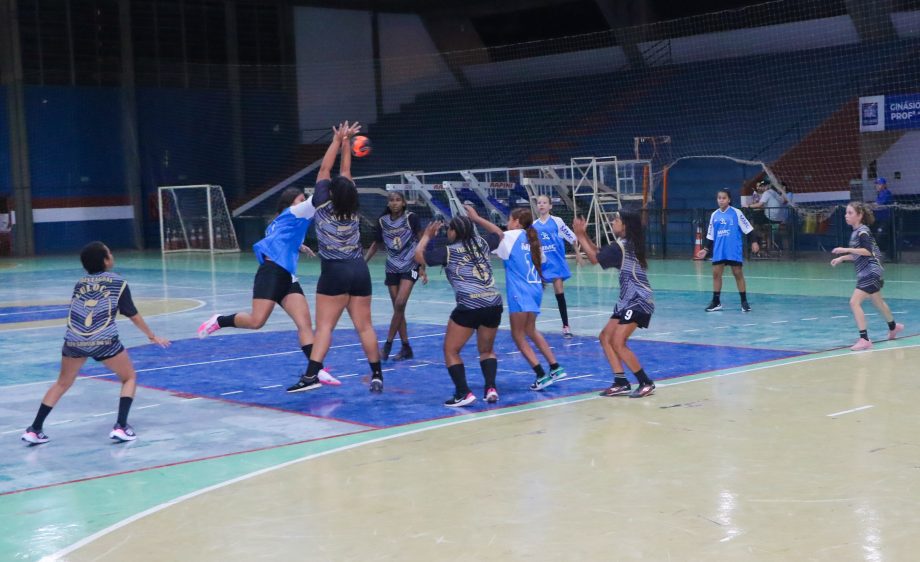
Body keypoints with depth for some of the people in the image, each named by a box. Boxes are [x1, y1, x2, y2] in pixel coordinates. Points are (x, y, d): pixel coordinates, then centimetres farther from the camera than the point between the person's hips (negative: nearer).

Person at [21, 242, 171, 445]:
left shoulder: (80, 282, 19)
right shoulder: (117, 282, 7)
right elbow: (133, 315, 11)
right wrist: (153, 336, 22)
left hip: (74, 340, 4)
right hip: (103, 341, -4)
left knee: (62, 384, 23)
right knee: (129, 377, 16)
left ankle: (34, 430, 20)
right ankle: (121, 426, 2)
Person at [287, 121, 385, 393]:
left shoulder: (323, 206, -6)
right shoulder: (352, 209, 5)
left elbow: (324, 170, 3)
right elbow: (345, 173, 14)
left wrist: (337, 141, 10)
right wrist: (346, 142, 20)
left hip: (335, 272, -4)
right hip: (360, 270, 4)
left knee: (324, 326, -8)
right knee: (364, 326, 7)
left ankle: (312, 374, -18)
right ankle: (377, 376, 10)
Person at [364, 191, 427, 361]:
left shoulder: (411, 218, -10)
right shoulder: (382, 221, 0)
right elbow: (376, 244, 13)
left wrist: (422, 268, -11)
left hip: (410, 267, -4)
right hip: (392, 269, 4)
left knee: (400, 304, -18)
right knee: (398, 308, 4)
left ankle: (388, 344, -9)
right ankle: (406, 348, 12)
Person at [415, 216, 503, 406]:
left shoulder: (448, 251, 0)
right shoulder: (482, 243, 13)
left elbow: (419, 256, 10)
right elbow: (499, 235, 34)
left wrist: (427, 236, 24)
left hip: (469, 307, -5)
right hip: (494, 304, 5)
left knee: (451, 351, 8)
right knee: (487, 350, 23)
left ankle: (464, 393, -4)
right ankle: (491, 388, 5)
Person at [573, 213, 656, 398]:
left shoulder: (622, 246, -16)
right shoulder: (626, 244, 13)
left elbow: (594, 258, -13)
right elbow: (600, 253, 20)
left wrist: (580, 235, -4)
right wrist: (584, 235, 12)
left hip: (639, 301, -10)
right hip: (628, 301, 10)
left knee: (617, 343, -15)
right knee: (605, 337, 8)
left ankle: (646, 383, -7)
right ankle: (621, 383, 7)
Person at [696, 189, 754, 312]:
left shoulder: (736, 213, -5)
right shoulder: (714, 215, 7)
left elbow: (748, 229, -3)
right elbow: (710, 235, 15)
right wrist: (706, 250, 11)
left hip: (734, 250, -4)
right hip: (718, 251, 4)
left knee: (738, 274, 0)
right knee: (716, 274, 3)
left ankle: (744, 301, 7)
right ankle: (716, 302, 11)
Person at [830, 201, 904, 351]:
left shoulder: (862, 231, -15)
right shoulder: (856, 232, 11)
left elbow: (868, 251, -28)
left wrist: (847, 250, -30)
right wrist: (842, 258, 11)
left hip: (871, 272, -10)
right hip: (866, 273, 10)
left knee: (855, 302, -18)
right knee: (878, 302, 28)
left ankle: (864, 339, -19)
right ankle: (893, 327, 51)